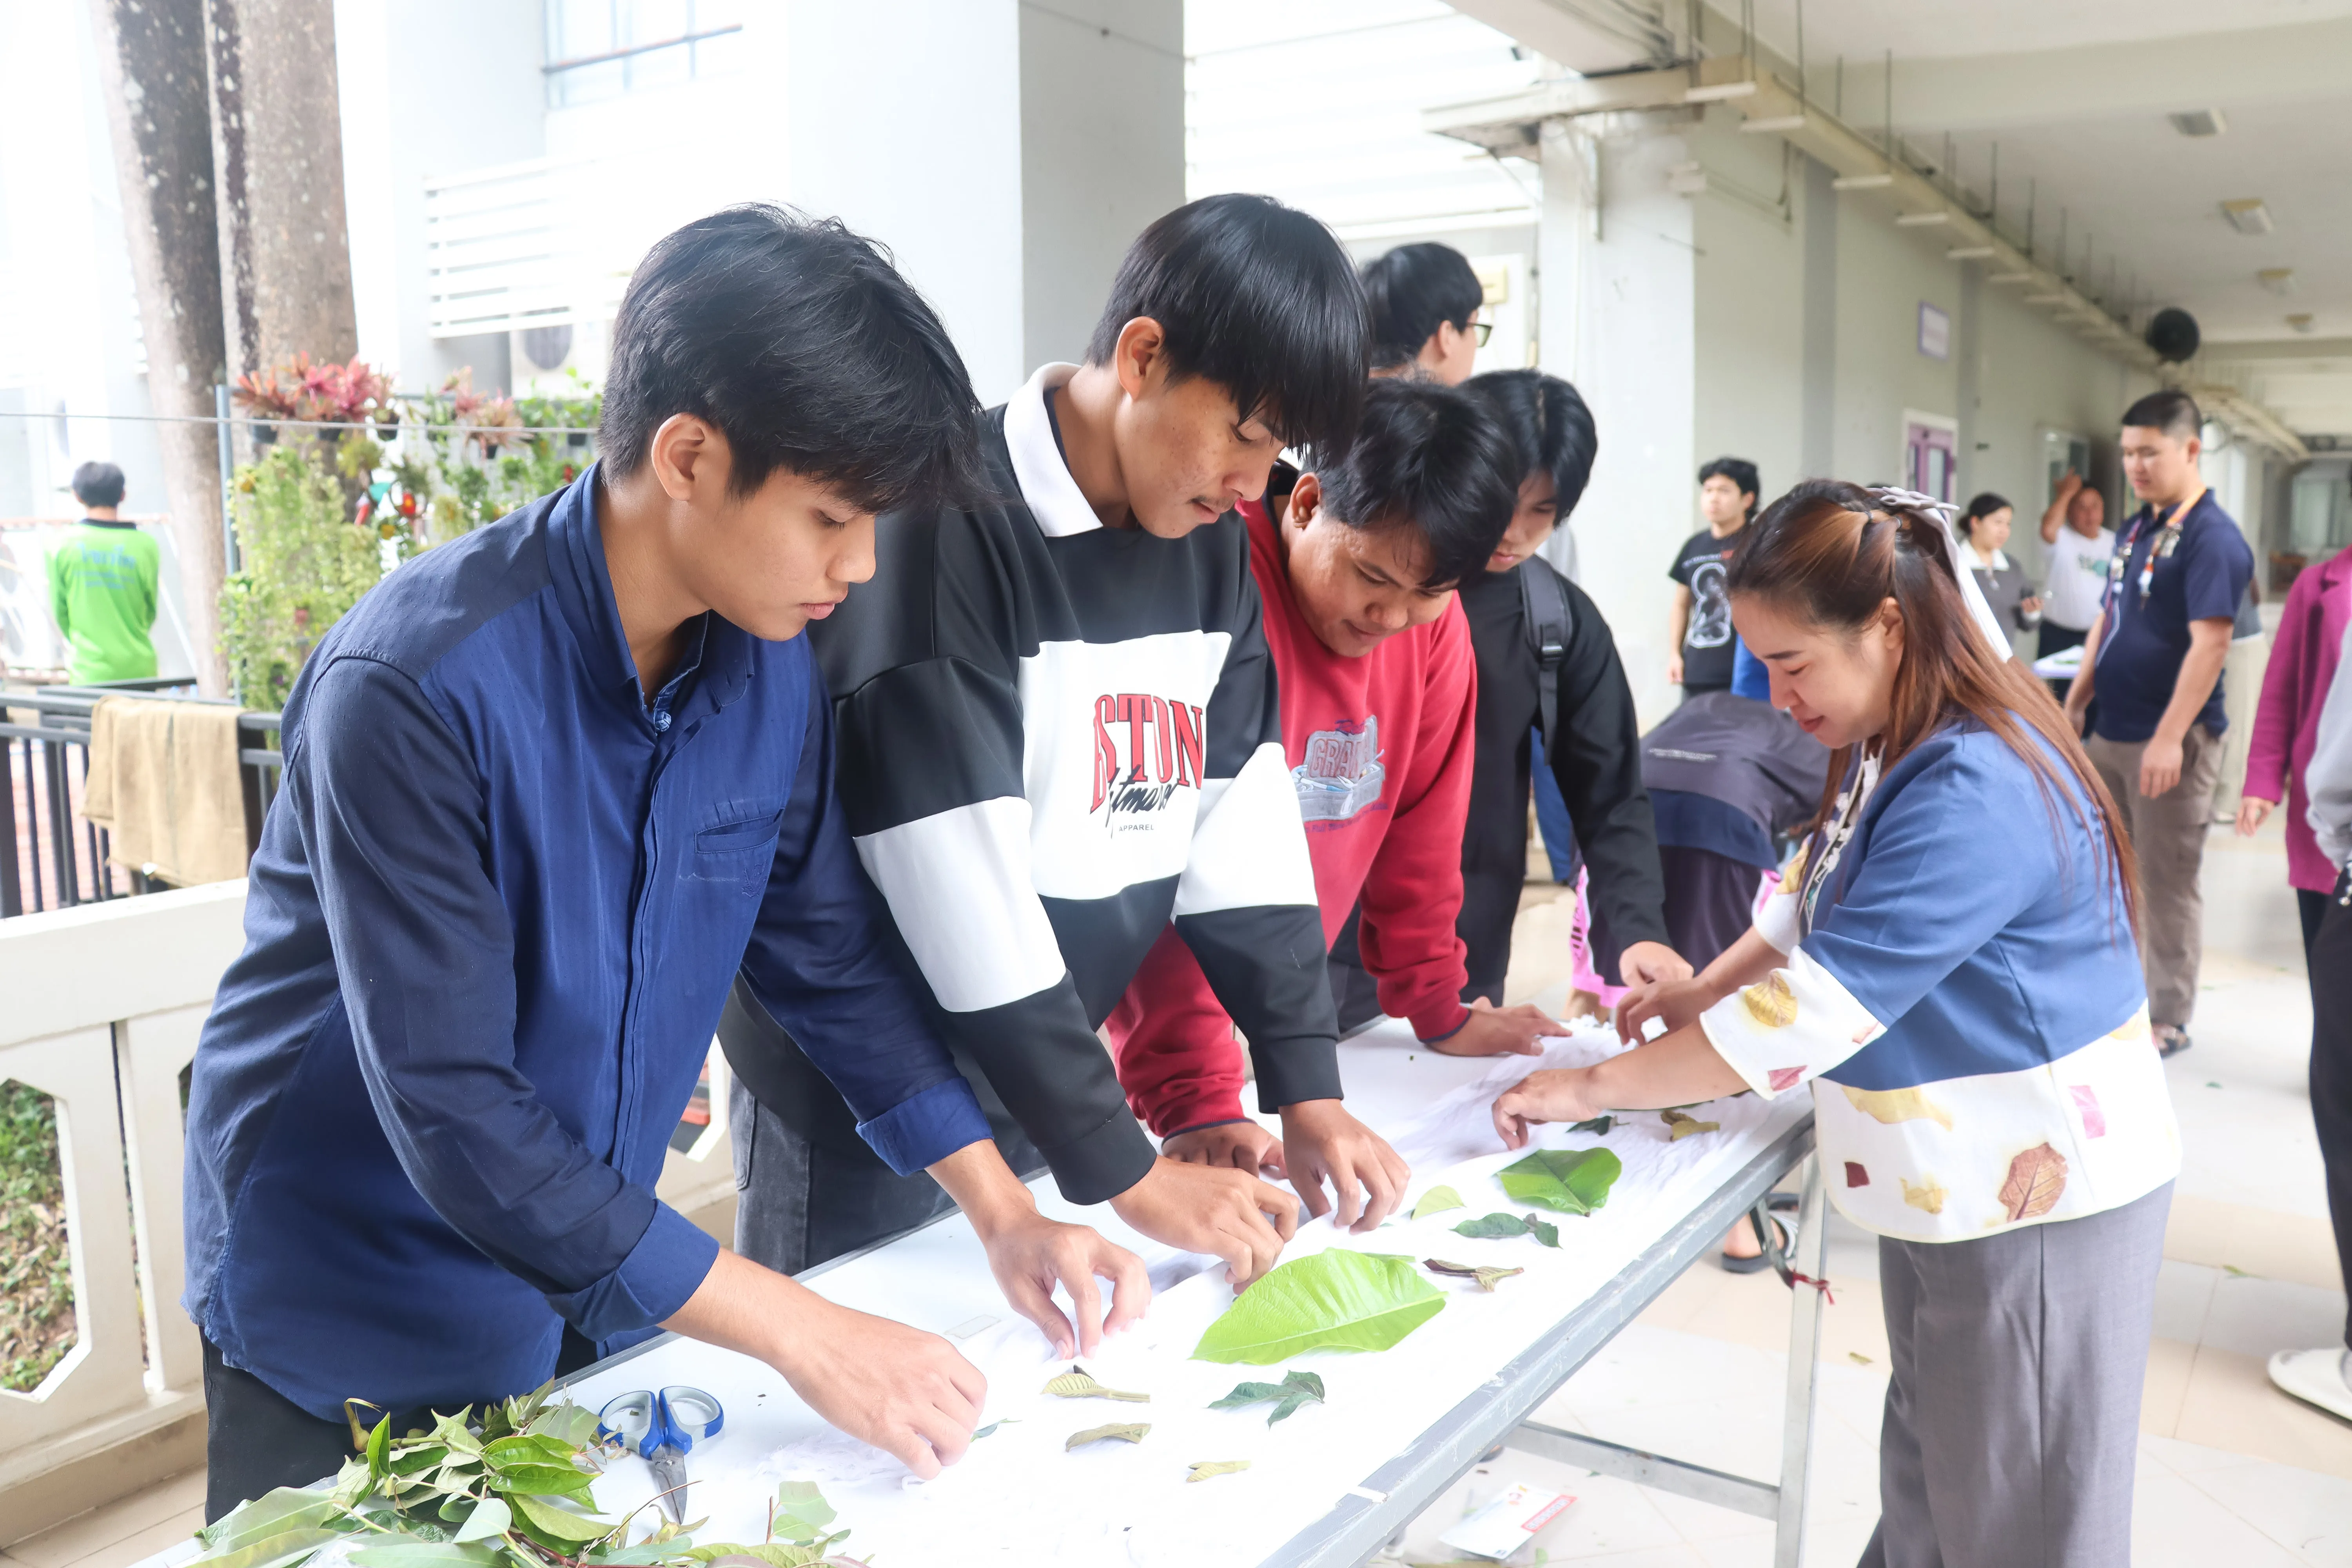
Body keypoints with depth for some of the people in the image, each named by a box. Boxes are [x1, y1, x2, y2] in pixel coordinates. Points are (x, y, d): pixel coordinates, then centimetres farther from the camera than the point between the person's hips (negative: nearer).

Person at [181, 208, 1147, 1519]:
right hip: (355, 1335, -5)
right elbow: (452, 1108, -30)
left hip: (598, 1289, 6)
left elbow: (834, 953, 0)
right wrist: (799, 1334, -30)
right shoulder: (414, 686, -29)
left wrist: (1006, 1211, -8)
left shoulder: (772, 658, -9)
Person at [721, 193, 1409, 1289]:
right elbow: (965, 893, -26)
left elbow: (1243, 823, 1)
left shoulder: (1214, 546, 1)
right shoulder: (945, 524, -23)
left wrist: (1307, 1086, -5)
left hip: (1040, 1080, 7)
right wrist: (1123, 1169, -22)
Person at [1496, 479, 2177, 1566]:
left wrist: (1598, 1088, -23)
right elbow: (1823, 899, 19)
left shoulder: (1977, 794, -28)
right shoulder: (1894, 752, 4)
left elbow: (1821, 1005, -30)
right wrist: (1706, 988, 4)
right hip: (1945, 1182, 9)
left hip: (2039, 1197, -9)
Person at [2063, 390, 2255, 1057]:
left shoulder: (2212, 538, -14)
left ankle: (2170, 1020, 13)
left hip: (2169, 739, -8)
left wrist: (2169, 738, -25)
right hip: (2110, 730, 8)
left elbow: (2210, 643, -21)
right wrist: (2076, 702, 12)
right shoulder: (2136, 529, 12)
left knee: (2169, 882, 1)